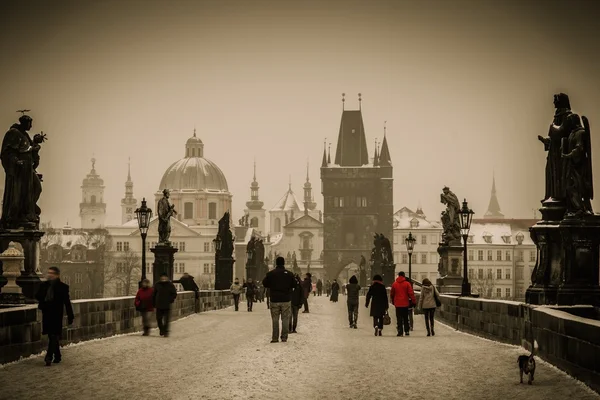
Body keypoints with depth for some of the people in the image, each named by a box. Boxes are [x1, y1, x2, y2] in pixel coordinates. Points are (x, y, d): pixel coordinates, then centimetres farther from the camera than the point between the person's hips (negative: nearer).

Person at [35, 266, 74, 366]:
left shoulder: (63, 287, -5)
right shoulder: (44, 285, 7)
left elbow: (67, 302, -3)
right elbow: (37, 296, 6)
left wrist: (70, 316, -2)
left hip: (56, 314, -5)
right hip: (47, 313, 5)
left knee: (54, 335, -9)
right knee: (52, 335, 12)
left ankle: (49, 357, -14)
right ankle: (57, 356, 24)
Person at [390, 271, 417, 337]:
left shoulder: (394, 284, 3)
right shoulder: (407, 284, -5)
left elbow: (391, 294, 11)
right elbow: (411, 293, -8)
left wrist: (392, 301, 25)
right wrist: (414, 301, -3)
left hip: (397, 304, 1)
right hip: (405, 304, -1)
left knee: (399, 319, 2)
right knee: (406, 318, 10)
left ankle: (400, 332, -4)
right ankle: (406, 331, 9)